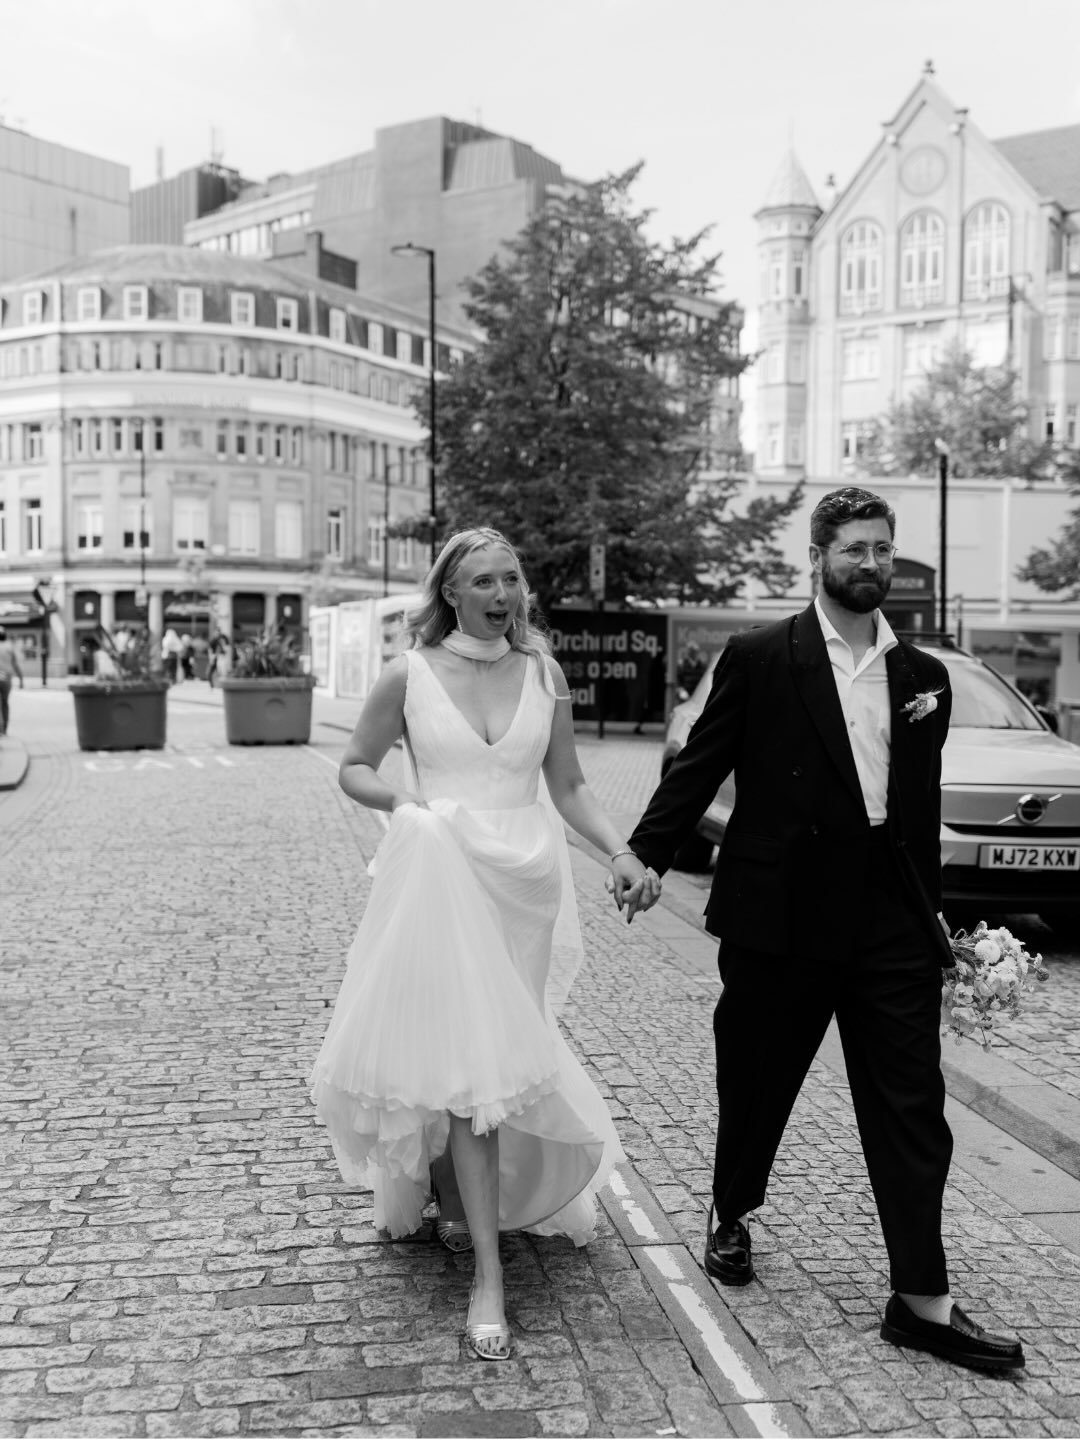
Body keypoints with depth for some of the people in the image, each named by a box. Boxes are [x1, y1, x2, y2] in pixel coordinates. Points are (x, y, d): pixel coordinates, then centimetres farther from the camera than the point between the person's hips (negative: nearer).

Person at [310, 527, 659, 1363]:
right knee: (471, 1064, -6)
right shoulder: (411, 676, -1)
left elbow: (568, 787, 7)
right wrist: (402, 799, -12)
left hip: (527, 883, 3)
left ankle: (457, 1196, 42)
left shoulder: (544, 674, 4)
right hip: (445, 881, -2)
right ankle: (489, 1275, 1)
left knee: (483, 1059, 13)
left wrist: (624, 855, -5)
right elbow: (354, 768, 8)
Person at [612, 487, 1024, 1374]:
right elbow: (700, 765, -2)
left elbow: (923, 806, 13)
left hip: (890, 923, 3)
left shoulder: (923, 675, 10)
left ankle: (922, 1302, 13)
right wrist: (649, 852, -9)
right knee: (756, 1084, 13)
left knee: (912, 1108, 3)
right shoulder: (759, 658, -3)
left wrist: (931, 913, 14)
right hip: (781, 914, -3)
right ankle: (731, 1217, 40)